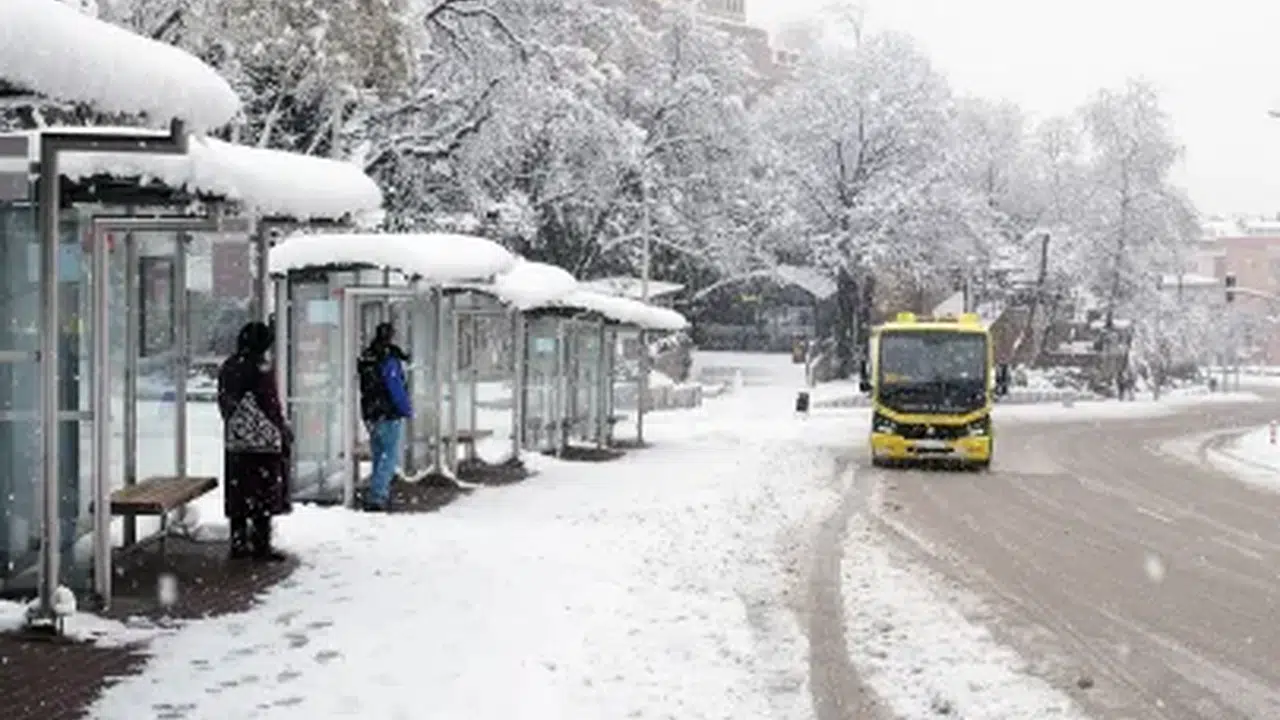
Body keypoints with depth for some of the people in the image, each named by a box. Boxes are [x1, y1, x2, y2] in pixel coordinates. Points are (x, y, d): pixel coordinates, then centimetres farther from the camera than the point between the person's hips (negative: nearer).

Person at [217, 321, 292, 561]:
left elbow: (223, 404, 14)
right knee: (264, 493, 0)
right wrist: (284, 431, -1)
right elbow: (271, 404, -12)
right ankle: (262, 546, 2)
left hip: (234, 441, 7)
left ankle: (238, 543, 16)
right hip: (262, 441, -7)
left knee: (238, 493, 11)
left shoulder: (227, 367, 8)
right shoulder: (260, 367, -13)